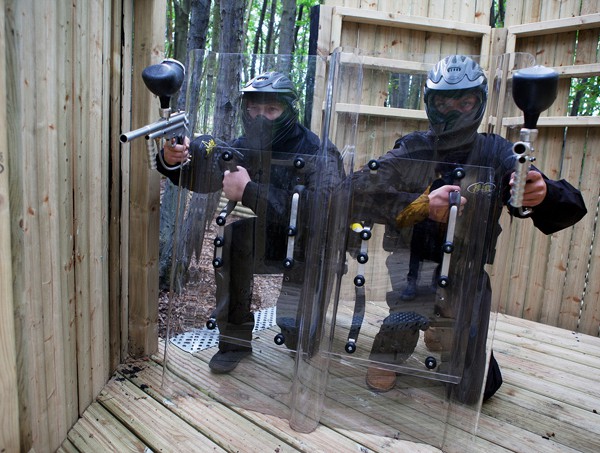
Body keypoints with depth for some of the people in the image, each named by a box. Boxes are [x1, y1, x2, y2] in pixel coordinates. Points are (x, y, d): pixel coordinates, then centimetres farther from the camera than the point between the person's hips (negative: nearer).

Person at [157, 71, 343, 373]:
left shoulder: (319, 153, -19)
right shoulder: (246, 146, -2)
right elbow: (202, 173, -11)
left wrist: (248, 191, -35)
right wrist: (173, 160, -33)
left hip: (308, 251, -5)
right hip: (265, 242, 5)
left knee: (293, 325, -23)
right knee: (231, 232, -24)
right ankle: (235, 339, -5)